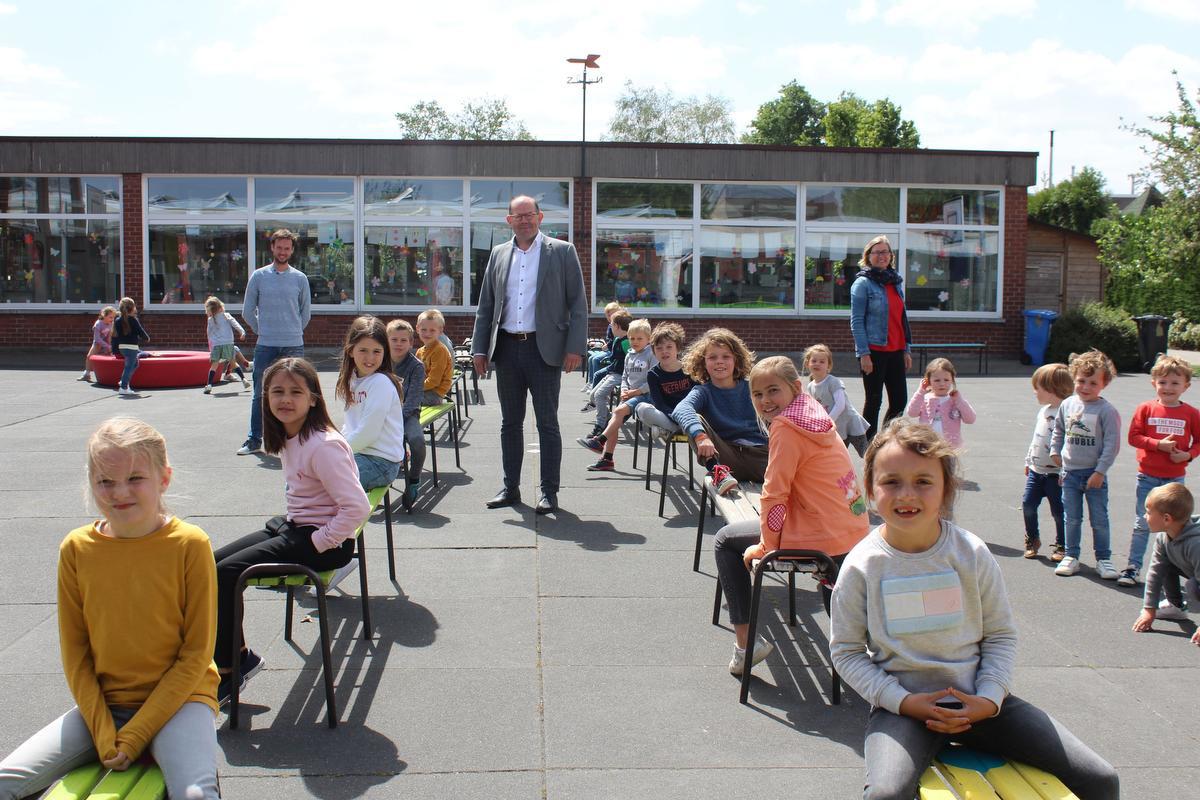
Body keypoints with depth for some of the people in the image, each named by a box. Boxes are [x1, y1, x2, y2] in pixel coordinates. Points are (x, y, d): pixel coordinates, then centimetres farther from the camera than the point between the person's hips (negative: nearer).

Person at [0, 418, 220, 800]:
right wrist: (103, 732, -8)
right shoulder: (76, 549, -2)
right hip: (102, 702, 4)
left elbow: (197, 652, -10)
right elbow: (75, 652, 2)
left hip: (178, 697, -4)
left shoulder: (190, 544, -12)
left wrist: (136, 734, -13)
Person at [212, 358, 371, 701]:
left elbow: (357, 507, -28)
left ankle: (229, 669, 0)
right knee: (212, 562, 5)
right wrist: (290, 522, 9)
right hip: (292, 525, 10)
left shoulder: (323, 446, -22)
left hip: (323, 539, -10)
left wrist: (319, 542, -21)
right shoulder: (287, 438, 6)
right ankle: (238, 655, 14)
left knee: (226, 573, -16)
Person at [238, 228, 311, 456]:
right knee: (260, 395, 5)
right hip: (265, 346, 0)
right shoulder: (258, 276, 4)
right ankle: (254, 440, 13)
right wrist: (263, 332, 7)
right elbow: (247, 311, 9)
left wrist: (293, 332, 10)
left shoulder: (300, 278, 5)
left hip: (294, 346, 0)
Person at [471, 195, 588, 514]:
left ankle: (549, 491, 10)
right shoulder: (498, 255, 12)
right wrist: (480, 348, 7)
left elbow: (578, 303, -2)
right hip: (507, 347, 4)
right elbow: (486, 305, 15)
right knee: (510, 422, 11)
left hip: (544, 348, -4)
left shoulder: (562, 251, 1)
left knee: (547, 422, 1)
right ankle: (510, 487, 21)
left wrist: (575, 347, -11)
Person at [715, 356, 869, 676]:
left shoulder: (786, 427, -15)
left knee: (726, 540, 10)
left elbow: (774, 494, -16)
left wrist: (765, 547, -6)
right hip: (855, 534, 8)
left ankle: (745, 643, 7)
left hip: (821, 539, -8)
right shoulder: (816, 415, 10)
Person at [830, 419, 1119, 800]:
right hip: (902, 703, -3)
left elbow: (1001, 634, 5)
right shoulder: (861, 566, -9)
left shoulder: (972, 554, -4)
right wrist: (901, 701, -14)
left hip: (977, 700, 3)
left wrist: (989, 700, -9)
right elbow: (846, 650, -2)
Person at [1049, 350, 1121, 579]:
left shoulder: (1106, 411, -12)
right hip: (1070, 472, 4)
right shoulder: (1067, 405, 2)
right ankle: (1071, 556, 23)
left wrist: (1099, 472, -15)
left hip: (1094, 474, -4)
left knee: (1099, 519, 6)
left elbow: (1112, 444, -13)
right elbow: (1058, 430, 18)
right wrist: (1055, 451, 8)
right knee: (1071, 519, 11)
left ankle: (1103, 559, 19)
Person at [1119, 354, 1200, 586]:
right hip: (1147, 476, -1)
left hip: (1175, 478, 1)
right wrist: (1159, 444, -19)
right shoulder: (1146, 409, -4)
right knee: (1142, 524, 5)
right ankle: (1133, 567, 13)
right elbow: (1133, 437, -7)